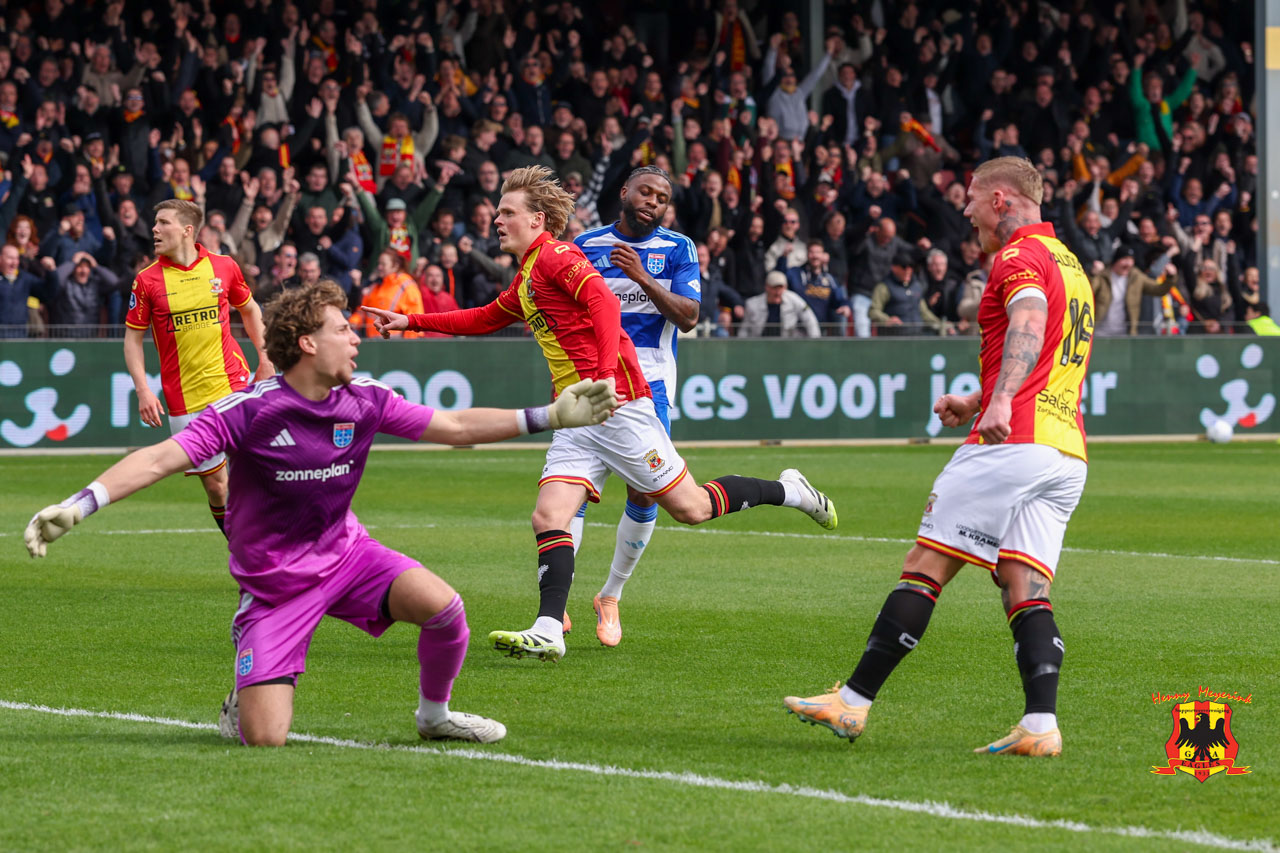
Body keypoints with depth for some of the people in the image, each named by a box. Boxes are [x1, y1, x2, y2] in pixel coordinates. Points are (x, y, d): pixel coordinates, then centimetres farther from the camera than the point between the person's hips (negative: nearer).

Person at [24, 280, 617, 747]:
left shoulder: (365, 402, -4)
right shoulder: (250, 410, -19)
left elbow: (454, 427, 4)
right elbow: (160, 459, -24)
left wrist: (549, 417, -1)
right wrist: (76, 506, -36)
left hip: (345, 551, 4)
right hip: (273, 579, -4)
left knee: (443, 606, -21)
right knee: (263, 739, -16)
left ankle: (434, 714, 9)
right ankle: (242, 699, 23)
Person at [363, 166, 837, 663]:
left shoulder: (557, 258, -9)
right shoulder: (524, 281, 21)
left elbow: (604, 304, -23)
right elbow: (486, 319, 38)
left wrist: (606, 374, -34)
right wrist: (411, 321, 35)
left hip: (618, 404, -9)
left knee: (691, 508, -3)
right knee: (548, 518, -9)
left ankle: (788, 491, 17)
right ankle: (548, 631, -17)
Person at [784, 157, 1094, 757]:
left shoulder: (1020, 258, -6)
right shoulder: (1068, 264, 25)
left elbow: (1028, 326, -27)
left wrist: (1001, 402, -42)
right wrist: (975, 401, 39)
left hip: (1012, 442, -9)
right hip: (1066, 453, 9)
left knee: (925, 566, -3)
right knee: (1025, 590, 2)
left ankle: (853, 702, 0)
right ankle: (1041, 724, -15)